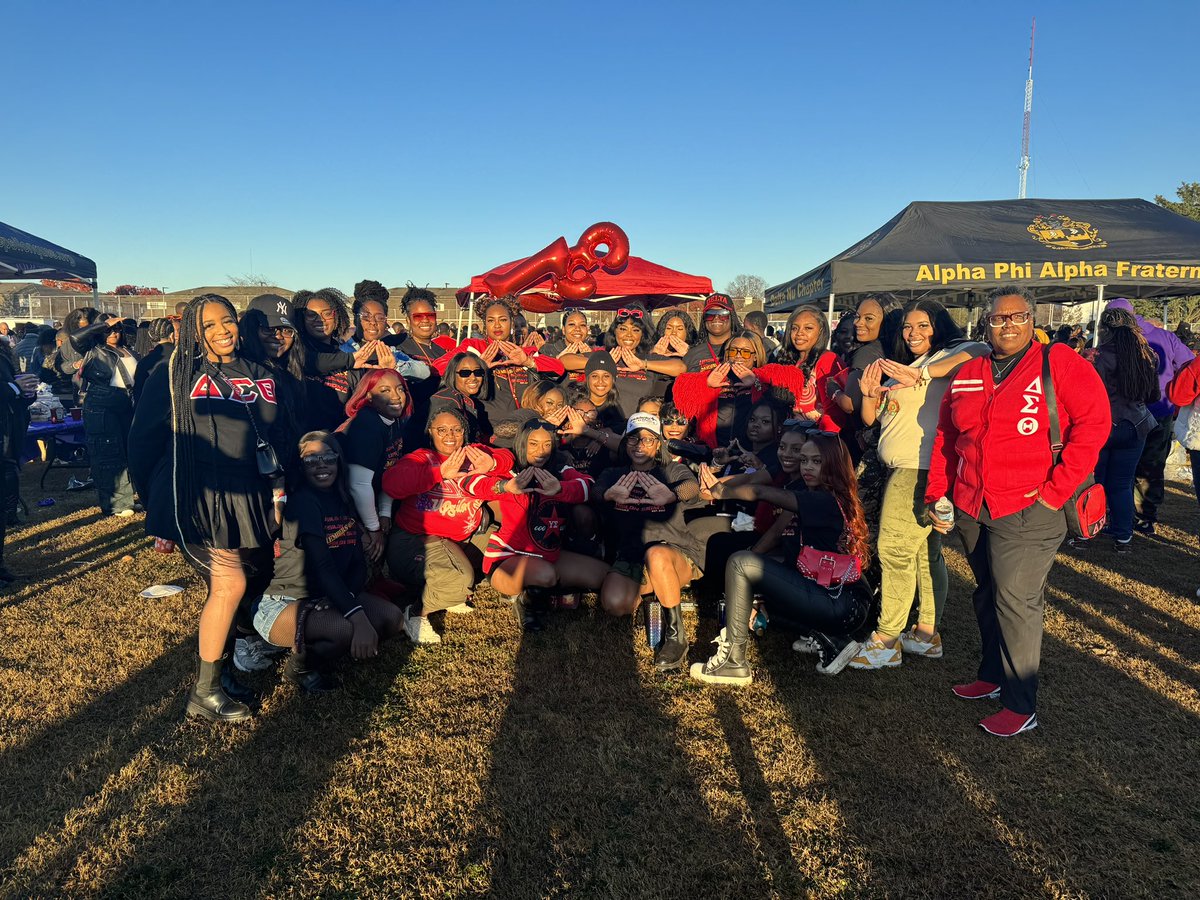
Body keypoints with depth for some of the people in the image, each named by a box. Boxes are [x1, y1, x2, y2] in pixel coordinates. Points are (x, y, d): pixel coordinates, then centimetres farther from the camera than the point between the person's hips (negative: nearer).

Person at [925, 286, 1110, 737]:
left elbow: (1094, 422, -11)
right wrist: (935, 496, 11)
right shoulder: (967, 374, 11)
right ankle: (992, 676, 35)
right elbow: (945, 439, 16)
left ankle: (1021, 705, 8)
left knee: (1016, 602, -5)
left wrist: (1056, 489, -14)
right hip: (971, 509, 6)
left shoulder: (1059, 362, -4)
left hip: (1028, 511, -6)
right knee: (987, 597, 17)